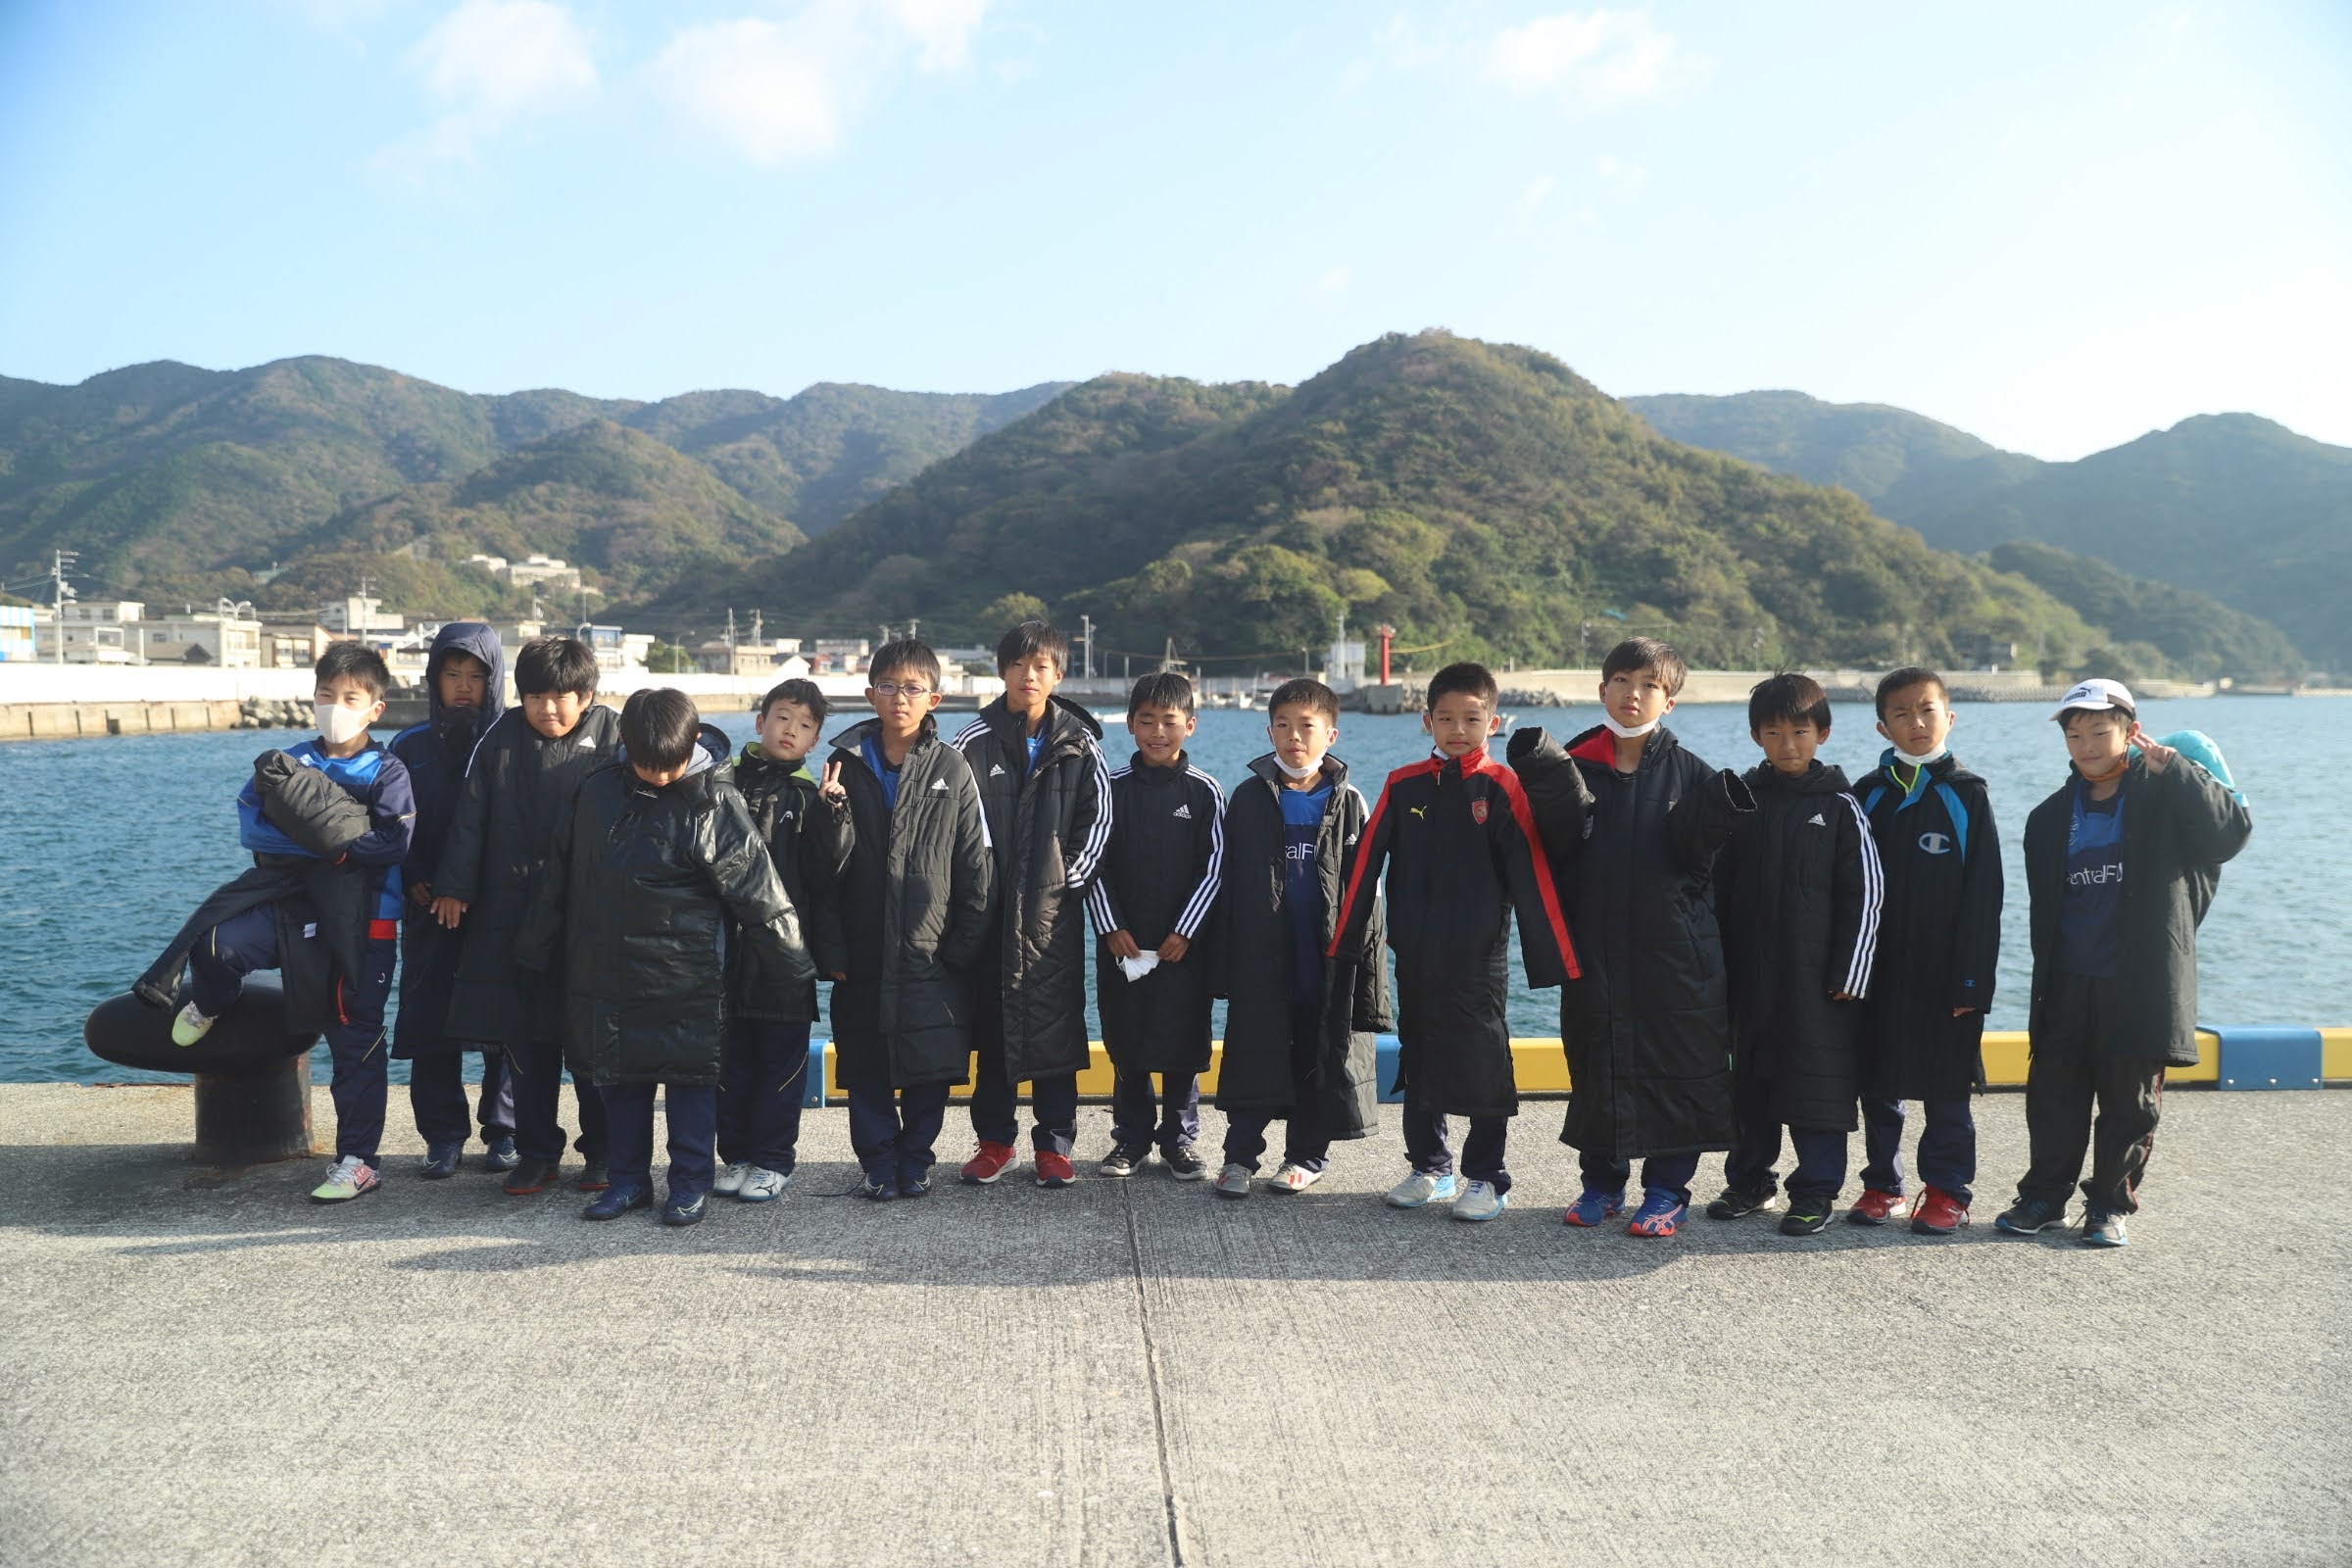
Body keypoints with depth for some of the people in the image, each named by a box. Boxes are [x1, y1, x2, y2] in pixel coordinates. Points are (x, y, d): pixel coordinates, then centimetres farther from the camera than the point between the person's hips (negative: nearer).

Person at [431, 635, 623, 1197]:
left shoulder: (611, 736, -2)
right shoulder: (503, 736, 5)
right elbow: (471, 814, 5)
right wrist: (454, 886, 0)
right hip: (509, 913, 3)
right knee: (524, 1039, 9)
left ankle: (603, 1151, 17)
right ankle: (537, 1150, 21)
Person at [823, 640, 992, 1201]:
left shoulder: (952, 769, 1)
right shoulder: (847, 763, 4)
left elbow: (974, 862, 0)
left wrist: (968, 941, -3)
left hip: (932, 953, -1)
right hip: (864, 954, 1)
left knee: (931, 1069, 4)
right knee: (866, 1070, 5)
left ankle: (915, 1161, 20)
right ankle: (879, 1165, 18)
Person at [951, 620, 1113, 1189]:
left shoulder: (1079, 742, 5)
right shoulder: (977, 740, 2)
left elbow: (1098, 814, 6)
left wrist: (1075, 875, -1)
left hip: (1054, 904, 0)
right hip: (992, 902, 0)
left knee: (1056, 1019, 1)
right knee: (992, 1019, 6)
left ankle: (1055, 1144, 10)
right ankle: (995, 1140, 17)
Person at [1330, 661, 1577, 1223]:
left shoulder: (1502, 787, -5)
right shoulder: (1403, 786, 3)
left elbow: (1531, 873, -8)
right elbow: (1366, 864, 5)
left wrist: (1555, 957, -11)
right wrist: (1342, 940, 5)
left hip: (1479, 955, -3)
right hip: (1415, 952, 4)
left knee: (1484, 1060, 2)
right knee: (1418, 1059, 13)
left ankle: (1487, 1179, 14)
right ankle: (1429, 1167, 28)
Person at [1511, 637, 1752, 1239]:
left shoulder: (1687, 772, 3)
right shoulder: (1573, 764, 5)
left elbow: (1696, 857, -6)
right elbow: (1555, 854, -4)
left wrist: (1714, 813, -24)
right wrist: (1548, 792, -18)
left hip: (1674, 949, -1)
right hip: (1594, 947, 1)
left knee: (1677, 1064, 2)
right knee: (1595, 1062, 9)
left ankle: (1667, 1190, 15)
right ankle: (1601, 1182, 24)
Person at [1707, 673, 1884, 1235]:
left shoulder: (1839, 807, -2)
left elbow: (1866, 894, -3)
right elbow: (1718, 885, 9)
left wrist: (1849, 973, -8)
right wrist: (1716, 960, 4)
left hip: (1816, 974, -3)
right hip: (1749, 972, 3)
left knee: (1817, 1079, 0)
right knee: (1749, 1079, 12)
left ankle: (1815, 1191, 12)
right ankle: (1749, 1181, 25)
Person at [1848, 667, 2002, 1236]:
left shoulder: (1966, 794, -2)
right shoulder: (1869, 794, 6)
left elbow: (1983, 894, -5)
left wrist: (1973, 978, -10)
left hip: (1946, 972, -3)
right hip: (1879, 969, 3)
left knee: (1947, 1088, 5)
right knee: (1878, 1084, 9)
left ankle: (1948, 1190, 15)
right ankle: (1883, 1185, 20)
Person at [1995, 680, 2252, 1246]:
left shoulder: (2165, 800, -2)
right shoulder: (2052, 816, 10)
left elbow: (2233, 828, -20)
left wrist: (2174, 769, -22)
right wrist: (2044, 979, 10)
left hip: (2141, 985, -3)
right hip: (2068, 986, 4)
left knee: (2131, 1102, 6)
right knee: (2053, 1094, 6)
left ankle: (2110, 1204, 19)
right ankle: (2045, 1195, 19)